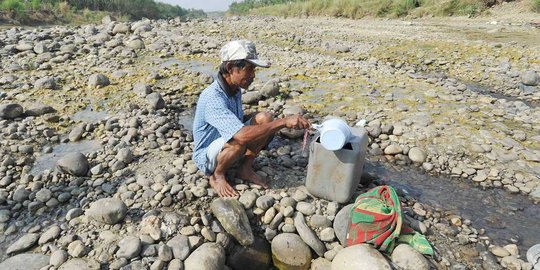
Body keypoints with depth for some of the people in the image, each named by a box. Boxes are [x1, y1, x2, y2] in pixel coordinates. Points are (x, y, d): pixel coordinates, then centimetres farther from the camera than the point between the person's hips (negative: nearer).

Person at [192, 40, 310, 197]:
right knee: (239, 142, -39)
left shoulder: (235, 89, -3)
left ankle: (245, 168, -3)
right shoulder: (212, 97, -32)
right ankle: (217, 176, -9)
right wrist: (283, 122, -41)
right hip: (207, 156, -7)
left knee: (264, 118, -13)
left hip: (231, 147, 7)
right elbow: (242, 135, -43)